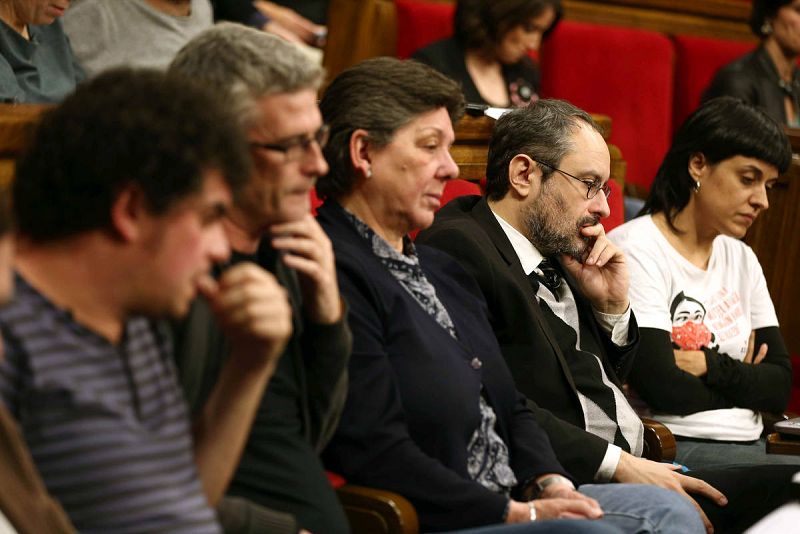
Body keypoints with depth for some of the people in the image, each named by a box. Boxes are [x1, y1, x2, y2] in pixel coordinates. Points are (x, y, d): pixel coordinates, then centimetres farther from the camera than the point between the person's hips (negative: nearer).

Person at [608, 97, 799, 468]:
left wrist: (711, 366, -8)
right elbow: (662, 388, -15)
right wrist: (744, 381, 2)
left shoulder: (742, 259, 18)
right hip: (675, 447, -8)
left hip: (749, 448, 8)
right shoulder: (635, 250, -5)